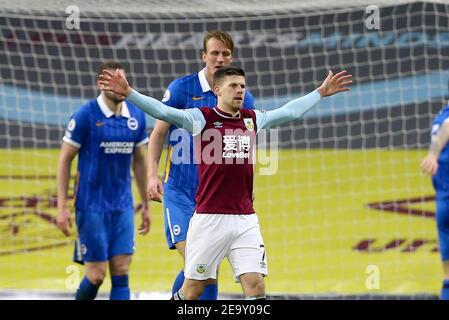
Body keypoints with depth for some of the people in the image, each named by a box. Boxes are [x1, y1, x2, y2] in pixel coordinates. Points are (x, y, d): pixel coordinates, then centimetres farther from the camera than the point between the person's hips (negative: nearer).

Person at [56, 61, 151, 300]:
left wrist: (145, 205, 16)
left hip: (123, 206, 4)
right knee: (96, 275, -3)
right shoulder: (85, 116, -10)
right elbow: (65, 160, -5)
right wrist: (62, 207, -9)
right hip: (91, 206, -4)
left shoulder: (136, 116, 4)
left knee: (121, 274, -2)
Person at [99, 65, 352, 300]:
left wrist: (321, 92, 30)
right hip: (209, 219, -4)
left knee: (256, 286, -6)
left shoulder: (253, 119, 11)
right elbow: (162, 111, -15)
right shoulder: (201, 118, -3)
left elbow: (290, 111, 25)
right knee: (193, 289, 3)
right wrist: (128, 92, -27)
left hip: (245, 219, 4)